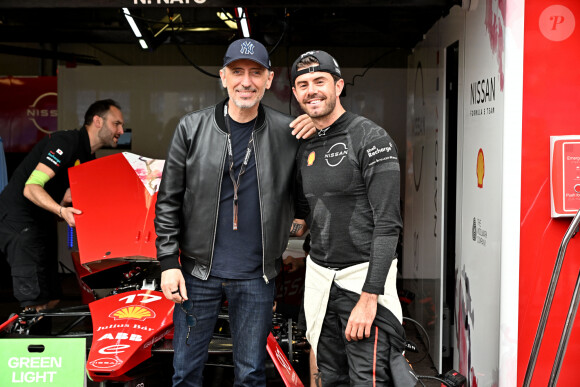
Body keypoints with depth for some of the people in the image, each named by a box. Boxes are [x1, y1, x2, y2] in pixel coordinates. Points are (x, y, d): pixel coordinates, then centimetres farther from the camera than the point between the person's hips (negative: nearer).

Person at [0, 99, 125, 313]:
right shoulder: (66, 141, -16)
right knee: (36, 303, -14)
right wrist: (61, 210, -39)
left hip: (43, 222, 10)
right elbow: (31, 188, -25)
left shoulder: (89, 158, 14)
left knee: (52, 302, 9)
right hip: (19, 218, -10)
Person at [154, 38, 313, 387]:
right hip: (199, 270, 0)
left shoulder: (288, 132, -1)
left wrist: (317, 132, -8)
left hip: (256, 275, 0)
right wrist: (168, 262, -5)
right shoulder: (192, 128, -2)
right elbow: (168, 200, 0)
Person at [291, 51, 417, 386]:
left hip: (363, 272, -7)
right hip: (319, 275, 7)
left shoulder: (371, 138, -11)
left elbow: (388, 223, -17)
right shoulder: (306, 148, 11)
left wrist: (369, 297, -22)